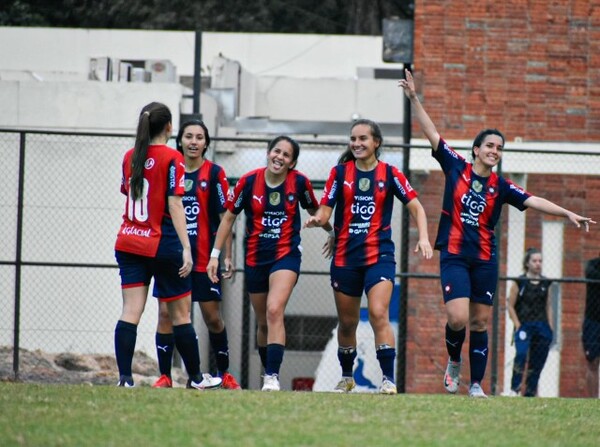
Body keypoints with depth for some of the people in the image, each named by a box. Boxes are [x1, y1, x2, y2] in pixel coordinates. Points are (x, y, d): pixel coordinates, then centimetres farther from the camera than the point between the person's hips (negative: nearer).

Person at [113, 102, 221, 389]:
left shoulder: (130, 157, 8)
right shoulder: (171, 159, -9)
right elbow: (174, 206, -15)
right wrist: (186, 248, -16)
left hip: (128, 244, 5)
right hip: (163, 246, -5)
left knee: (130, 312, -2)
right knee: (180, 315, 7)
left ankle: (124, 378, -13)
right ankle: (195, 378, 18)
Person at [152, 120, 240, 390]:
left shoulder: (214, 173, -1)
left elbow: (225, 217, 0)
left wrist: (227, 256, -4)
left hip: (204, 257, -2)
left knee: (213, 317, 3)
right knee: (166, 313, -5)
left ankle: (224, 373, 19)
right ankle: (165, 376, 0)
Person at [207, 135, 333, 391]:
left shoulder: (299, 182, -6)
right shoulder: (249, 182, -6)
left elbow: (314, 211, 15)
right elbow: (228, 217, 4)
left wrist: (332, 231, 26)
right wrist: (215, 255, 2)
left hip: (286, 255, -2)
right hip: (255, 258, 2)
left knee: (274, 312, -22)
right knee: (262, 322, 11)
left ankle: (272, 377, -26)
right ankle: (268, 372, 29)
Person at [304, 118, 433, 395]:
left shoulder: (390, 174, 0)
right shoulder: (340, 173, 3)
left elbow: (415, 207, 3)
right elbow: (325, 210, 1)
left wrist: (423, 237, -12)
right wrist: (317, 219, -22)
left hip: (379, 255, -2)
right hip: (345, 256, 2)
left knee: (378, 313, -20)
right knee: (347, 321, 11)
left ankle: (388, 379, -19)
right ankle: (346, 377, 29)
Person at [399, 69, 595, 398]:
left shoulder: (501, 186, 5)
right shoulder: (456, 167, 1)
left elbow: (533, 202, -2)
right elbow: (431, 132, 0)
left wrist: (567, 213, -13)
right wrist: (413, 99, -5)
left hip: (484, 259, 3)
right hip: (454, 256, -2)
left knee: (479, 323, 4)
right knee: (457, 319, -15)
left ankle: (476, 384, 10)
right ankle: (454, 362, 14)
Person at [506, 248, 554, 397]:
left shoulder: (546, 283, 11)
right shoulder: (519, 282, -1)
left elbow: (548, 306, 15)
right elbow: (511, 306, 0)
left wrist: (550, 328, 8)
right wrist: (518, 326, -8)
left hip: (542, 328, 4)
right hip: (524, 326, -4)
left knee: (537, 363, 3)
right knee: (521, 354, -26)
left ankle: (530, 393, 11)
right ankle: (514, 389, -22)